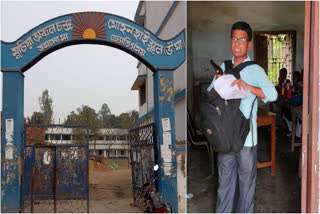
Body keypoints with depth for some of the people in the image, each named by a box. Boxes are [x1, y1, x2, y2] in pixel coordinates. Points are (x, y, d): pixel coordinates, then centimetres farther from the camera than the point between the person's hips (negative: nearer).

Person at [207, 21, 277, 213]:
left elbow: (273, 94, -20)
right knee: (225, 179, 14)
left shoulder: (255, 70, -7)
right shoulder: (224, 67, 8)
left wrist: (248, 87, -32)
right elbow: (210, 95, 10)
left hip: (246, 136, -4)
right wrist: (217, 83, -10)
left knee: (247, 179, 8)